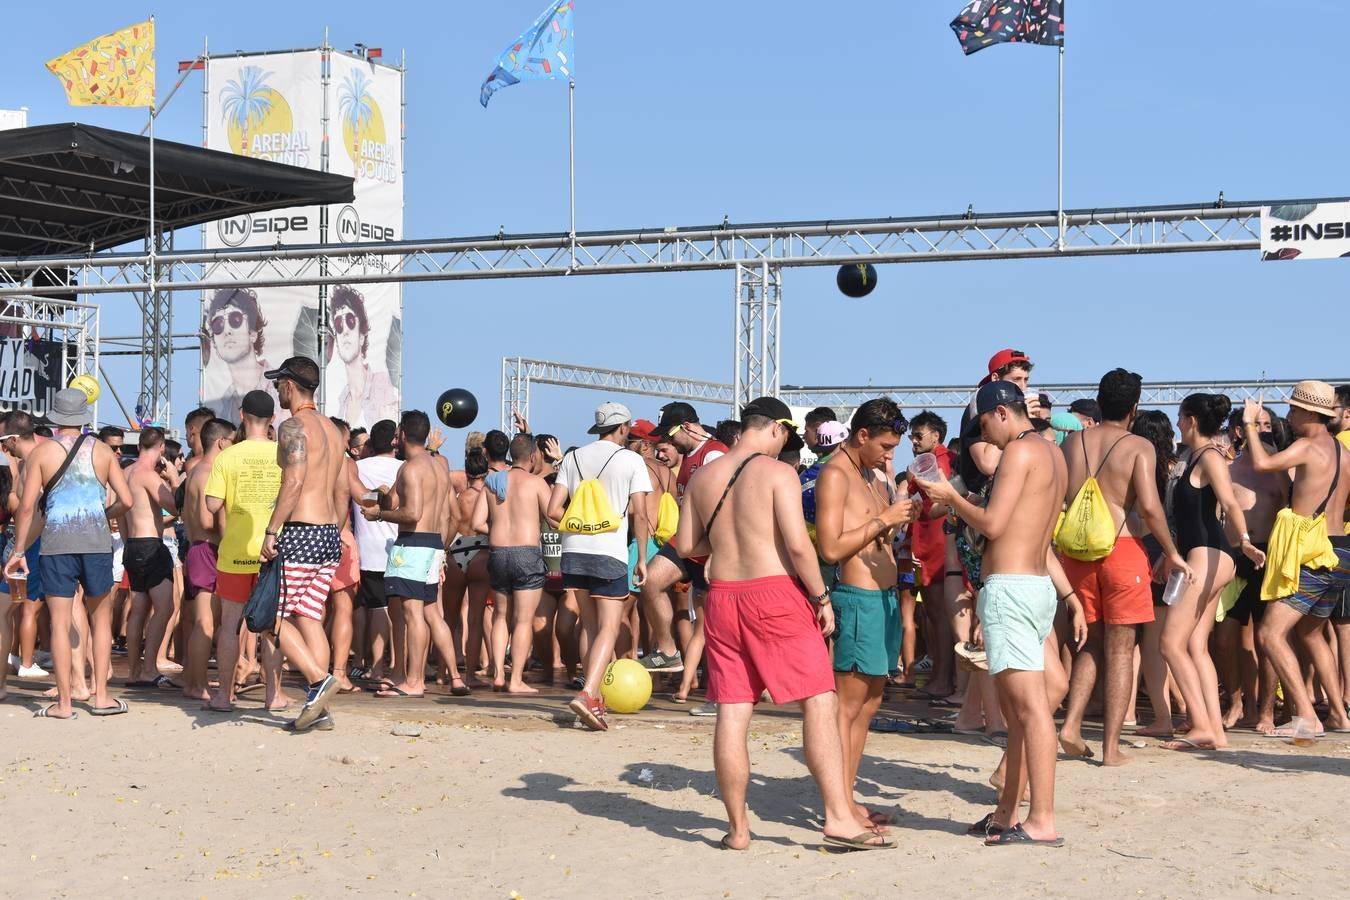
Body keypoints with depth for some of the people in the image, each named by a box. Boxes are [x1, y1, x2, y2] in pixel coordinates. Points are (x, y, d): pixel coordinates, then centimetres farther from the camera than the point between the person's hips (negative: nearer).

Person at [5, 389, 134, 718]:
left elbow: (27, 506, -3)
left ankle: (64, 703, 4)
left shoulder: (41, 452, 1)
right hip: (96, 542, 1)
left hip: (56, 544, -1)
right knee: (100, 618, 14)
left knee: (60, 622, 2)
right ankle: (101, 695, 12)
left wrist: (18, 550, 6)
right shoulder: (102, 451, 6)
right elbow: (126, 500, 1)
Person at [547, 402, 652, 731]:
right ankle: (587, 694, -22)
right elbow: (640, 514, -6)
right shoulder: (630, 460, -1)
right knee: (609, 629, -5)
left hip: (574, 550, 5)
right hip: (610, 553, -5)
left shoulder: (573, 458, 10)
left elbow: (553, 511, 4)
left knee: (591, 627, 16)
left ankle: (594, 697, 20)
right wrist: (642, 557, 2)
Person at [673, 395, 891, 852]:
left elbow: (686, 545, 12)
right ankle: (839, 817, -6)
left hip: (723, 596, 6)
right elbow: (797, 543, -15)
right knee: (819, 704, -2)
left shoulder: (703, 477, 10)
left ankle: (737, 828, 10)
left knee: (732, 713, 6)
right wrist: (822, 597, -7)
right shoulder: (777, 472, -7)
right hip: (776, 593, -6)